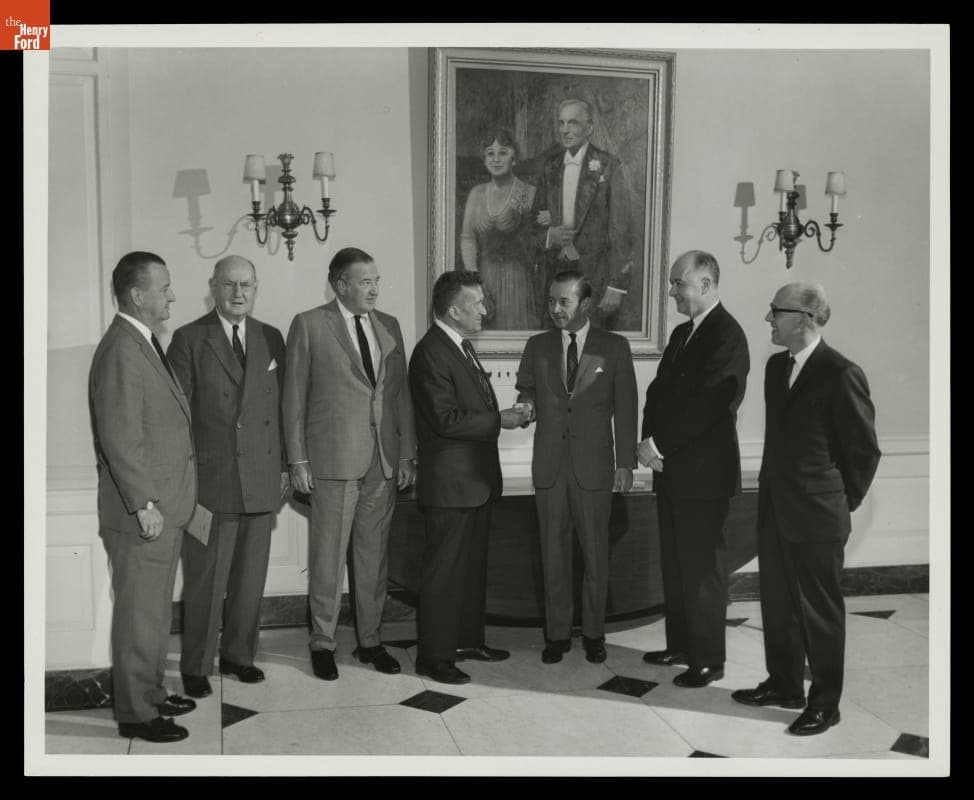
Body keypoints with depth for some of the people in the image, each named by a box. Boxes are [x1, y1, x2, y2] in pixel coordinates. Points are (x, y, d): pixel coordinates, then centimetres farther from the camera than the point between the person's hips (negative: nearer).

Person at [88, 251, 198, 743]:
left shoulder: (145, 344, 13)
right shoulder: (121, 349, -18)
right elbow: (119, 438, -22)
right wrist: (144, 504, -21)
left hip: (164, 508, 10)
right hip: (141, 514, -10)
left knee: (155, 610, 20)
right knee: (140, 614, 2)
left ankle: (152, 692, 33)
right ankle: (136, 713, 14)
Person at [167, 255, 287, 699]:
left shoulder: (271, 338, 9)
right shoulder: (188, 340, -3)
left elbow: (281, 407, 11)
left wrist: (284, 465, 8)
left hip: (261, 478, 4)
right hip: (209, 479, -4)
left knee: (251, 577, 13)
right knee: (205, 580, 4)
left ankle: (238, 654, 29)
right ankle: (196, 666, 19)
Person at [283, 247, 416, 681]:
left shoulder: (388, 326, 11)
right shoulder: (308, 325, -2)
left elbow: (401, 393, 13)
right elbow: (294, 397, -1)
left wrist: (407, 452, 7)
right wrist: (298, 459, -5)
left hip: (384, 461, 4)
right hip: (333, 459, -4)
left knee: (374, 555, 11)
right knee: (328, 555, 3)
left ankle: (370, 640, 23)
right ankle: (322, 643, 17)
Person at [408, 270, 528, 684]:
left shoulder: (463, 346, 14)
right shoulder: (430, 352, -17)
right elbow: (445, 418, -24)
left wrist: (503, 415, 5)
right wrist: (498, 420, -19)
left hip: (477, 479, 10)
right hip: (449, 482, -10)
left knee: (473, 564, 18)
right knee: (443, 568, -1)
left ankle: (469, 639, 31)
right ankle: (433, 655, 9)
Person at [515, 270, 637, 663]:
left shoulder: (614, 347, 0)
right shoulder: (537, 347, 7)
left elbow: (625, 408, 1)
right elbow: (525, 390, 15)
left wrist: (626, 462, -3)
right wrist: (525, 405, -9)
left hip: (594, 466, -2)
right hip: (549, 465, 2)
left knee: (595, 553, 6)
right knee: (553, 553, 8)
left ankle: (593, 633, 20)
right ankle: (557, 633, 19)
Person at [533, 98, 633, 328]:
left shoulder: (607, 166, -5)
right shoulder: (549, 166, 10)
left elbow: (620, 230, -8)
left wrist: (616, 286, -13)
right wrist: (548, 234, -6)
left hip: (595, 275, -4)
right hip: (556, 272, 4)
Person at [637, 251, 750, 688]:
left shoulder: (727, 335, -14)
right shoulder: (681, 333, 15)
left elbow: (708, 405, -21)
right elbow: (658, 391, 14)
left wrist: (659, 444, -16)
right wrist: (650, 441, -2)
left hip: (704, 472, -9)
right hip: (671, 469, 9)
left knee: (703, 568, 0)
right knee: (675, 565, 15)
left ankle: (708, 659, 11)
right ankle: (680, 644, 27)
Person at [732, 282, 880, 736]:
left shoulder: (841, 374, -16)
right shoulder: (776, 365, 7)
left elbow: (865, 451, -9)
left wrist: (842, 504, -2)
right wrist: (771, 487, 13)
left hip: (817, 516, -7)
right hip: (774, 508, 7)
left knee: (821, 611, 7)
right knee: (777, 602, 17)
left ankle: (825, 703, 21)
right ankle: (784, 685, 33)